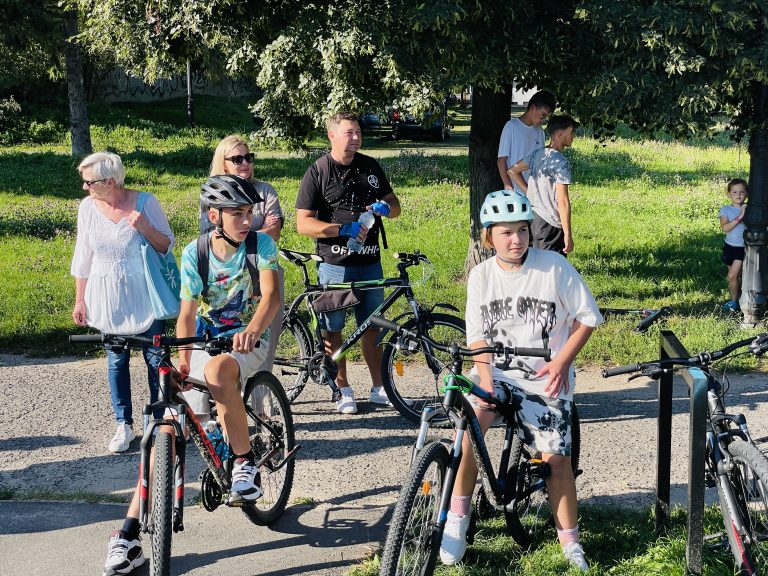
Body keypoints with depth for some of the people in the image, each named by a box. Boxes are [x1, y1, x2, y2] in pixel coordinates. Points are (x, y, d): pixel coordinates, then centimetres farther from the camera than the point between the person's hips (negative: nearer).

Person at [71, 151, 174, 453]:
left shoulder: (145, 202, -9)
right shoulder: (87, 207, -1)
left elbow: (167, 246, -3)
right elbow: (83, 257, 7)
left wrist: (146, 228, -22)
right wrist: (80, 300, 7)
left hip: (144, 295, -2)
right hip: (107, 299, 2)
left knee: (155, 359, 0)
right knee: (116, 360, 6)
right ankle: (124, 425, 18)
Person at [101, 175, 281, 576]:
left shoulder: (261, 244, -8)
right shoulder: (194, 254, -2)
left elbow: (272, 294, -23)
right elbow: (187, 313, -2)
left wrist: (252, 329, -44)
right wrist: (182, 361, -19)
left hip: (247, 344, -3)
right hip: (205, 344, 3)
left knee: (216, 370, -39)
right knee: (169, 428, -12)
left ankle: (245, 463, -20)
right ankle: (130, 533, -10)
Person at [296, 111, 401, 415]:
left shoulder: (371, 167, 10)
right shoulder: (317, 172, -5)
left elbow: (395, 205, 19)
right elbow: (304, 223, -10)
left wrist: (386, 207, -6)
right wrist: (344, 229, -20)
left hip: (370, 262, 4)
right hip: (335, 264, -4)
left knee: (373, 326, 11)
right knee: (333, 329, 3)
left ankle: (379, 388, 21)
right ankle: (343, 391, 14)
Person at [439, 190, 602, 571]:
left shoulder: (554, 267, -10)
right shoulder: (481, 275, -1)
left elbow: (588, 318, -2)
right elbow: (477, 336, 1)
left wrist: (562, 361, -12)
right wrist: (486, 380, -15)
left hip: (546, 378, -1)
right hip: (498, 372, 1)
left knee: (556, 458, -6)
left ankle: (570, 542, 16)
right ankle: (457, 519, -13)